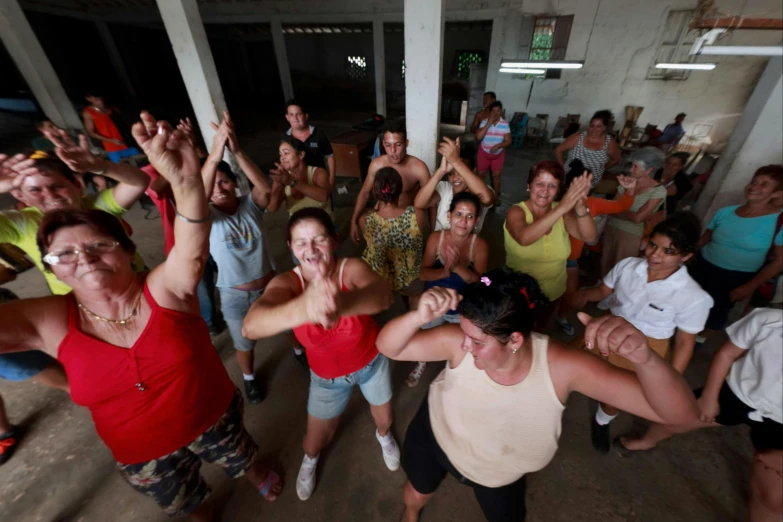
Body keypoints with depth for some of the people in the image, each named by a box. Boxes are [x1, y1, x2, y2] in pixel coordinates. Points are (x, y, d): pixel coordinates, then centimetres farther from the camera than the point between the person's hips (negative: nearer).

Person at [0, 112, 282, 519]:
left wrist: (186, 182, -61)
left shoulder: (165, 288, -25)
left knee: (242, 458, 31)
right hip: (141, 453, 3)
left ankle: (258, 475, 65)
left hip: (215, 416, -2)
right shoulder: (49, 322, -17)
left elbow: (192, 246, -44)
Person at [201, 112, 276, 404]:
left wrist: (236, 150, -45)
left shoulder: (251, 205, -11)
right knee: (244, 344, 21)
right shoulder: (207, 216, -15)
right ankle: (249, 377, 52)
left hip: (270, 284, 1)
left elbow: (266, 188, -33)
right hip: (235, 296, 0)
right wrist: (215, 154, -51)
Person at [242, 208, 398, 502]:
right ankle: (310, 459, 59)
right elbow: (250, 327, -48)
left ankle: (383, 436, 64)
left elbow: (383, 296, -52)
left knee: (385, 418, 24)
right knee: (316, 440, 19)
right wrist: (302, 309, -70)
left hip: (372, 360, 0)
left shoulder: (353, 269, -30)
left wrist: (343, 303, -75)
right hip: (328, 376, 1)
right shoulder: (286, 283, -28)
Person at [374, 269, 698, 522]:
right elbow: (389, 347, -32)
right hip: (434, 437, 1)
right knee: (418, 493, 32)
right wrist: (420, 317, -54)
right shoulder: (459, 343, -37)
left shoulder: (562, 366, -38)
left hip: (499, 474, 0)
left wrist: (644, 358, -61)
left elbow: (679, 414, -37)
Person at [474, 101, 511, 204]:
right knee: (481, 174, 10)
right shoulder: (484, 121, -12)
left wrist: (498, 146, -30)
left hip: (498, 154, 0)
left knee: (496, 175, 7)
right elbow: (478, 137, -25)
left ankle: (496, 196, 22)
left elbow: (508, 141, -12)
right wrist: (489, 123, -27)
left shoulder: (505, 124, -11)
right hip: (484, 153, 0)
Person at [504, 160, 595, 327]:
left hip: (552, 291, 4)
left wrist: (580, 206, -40)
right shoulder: (516, 211, -19)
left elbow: (588, 236, -23)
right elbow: (524, 238, -40)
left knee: (538, 330, 29)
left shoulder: (563, 211, -8)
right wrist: (562, 208, -47)